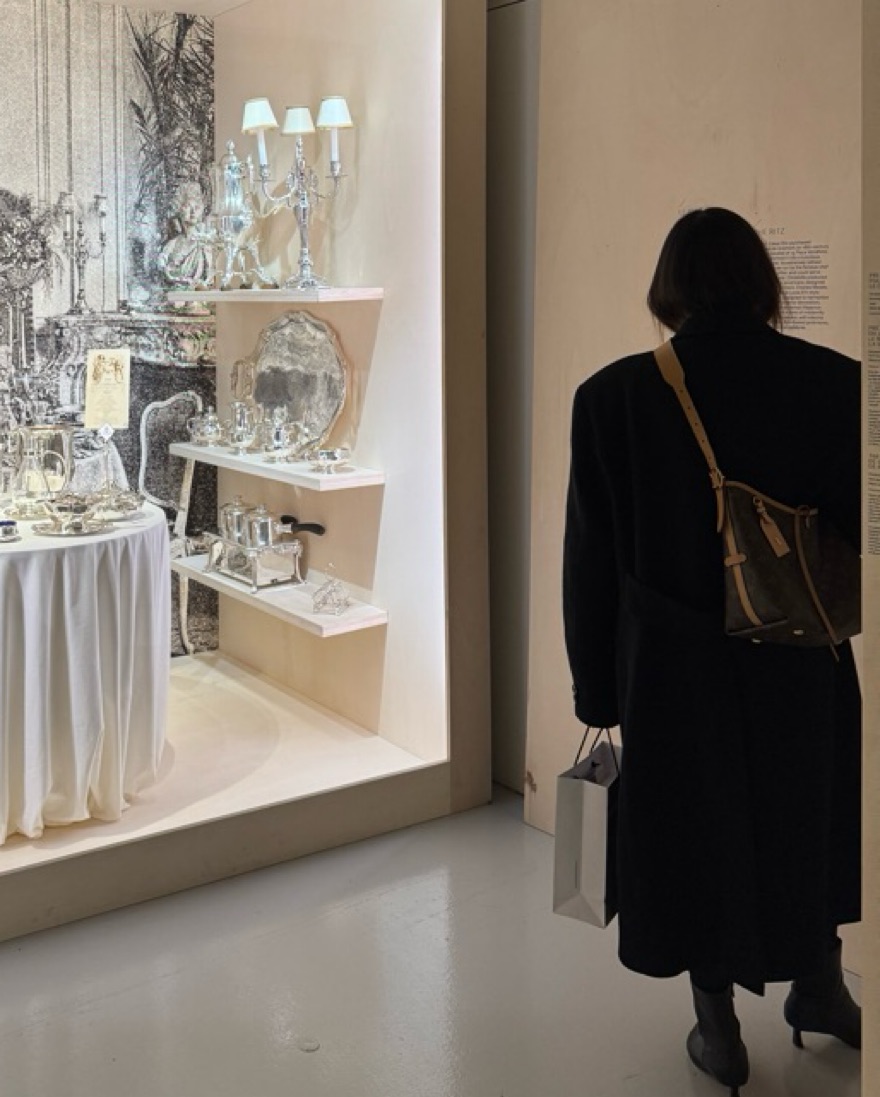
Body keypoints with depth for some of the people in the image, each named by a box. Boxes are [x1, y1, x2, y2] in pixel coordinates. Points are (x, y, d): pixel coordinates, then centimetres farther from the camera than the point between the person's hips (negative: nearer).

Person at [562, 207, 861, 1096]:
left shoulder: (614, 395, -12)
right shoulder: (835, 384, -10)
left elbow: (593, 557, -7)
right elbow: (856, 527, -4)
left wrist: (598, 687, 3)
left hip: (674, 667, -1)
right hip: (800, 663, 2)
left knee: (697, 827, 16)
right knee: (806, 818, 25)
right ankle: (818, 987, 43)